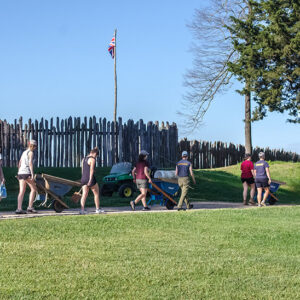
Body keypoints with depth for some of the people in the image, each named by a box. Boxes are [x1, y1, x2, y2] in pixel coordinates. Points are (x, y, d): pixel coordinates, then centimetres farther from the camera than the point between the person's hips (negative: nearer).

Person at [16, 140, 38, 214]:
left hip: (20, 172, 8)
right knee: (33, 189, 2)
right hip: (26, 172, -8)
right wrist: (32, 174, -18)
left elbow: (19, 163, 25)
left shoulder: (24, 152, 21)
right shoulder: (30, 152, -3)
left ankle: (19, 208, -7)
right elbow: (30, 163, -14)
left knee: (21, 191, 2)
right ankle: (30, 207, -4)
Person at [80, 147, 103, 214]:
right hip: (90, 178, -7)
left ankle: (82, 210, -11)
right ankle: (97, 209, 13)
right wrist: (90, 180, -23)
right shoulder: (92, 159, -10)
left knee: (84, 194, 1)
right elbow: (91, 170, -18)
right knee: (96, 193, 9)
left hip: (83, 178, 7)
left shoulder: (83, 159, 14)